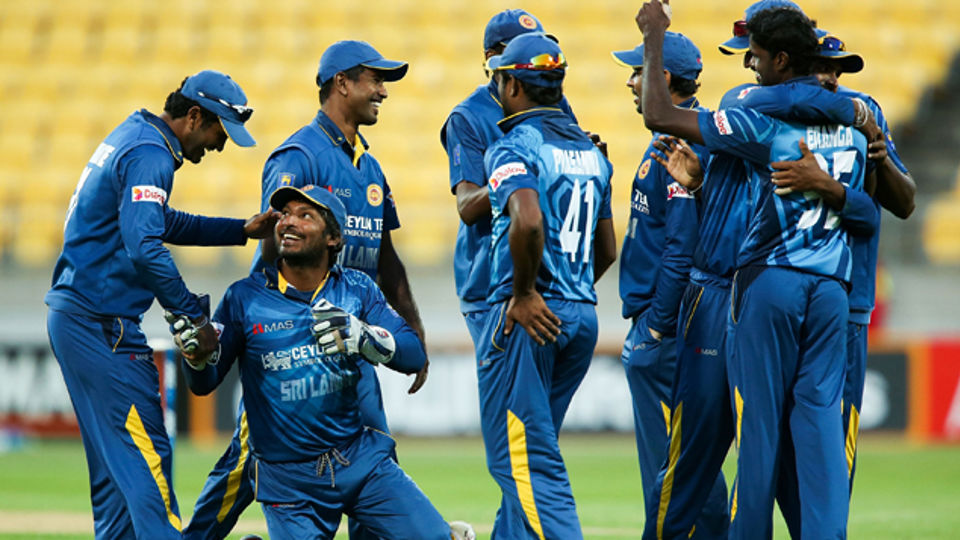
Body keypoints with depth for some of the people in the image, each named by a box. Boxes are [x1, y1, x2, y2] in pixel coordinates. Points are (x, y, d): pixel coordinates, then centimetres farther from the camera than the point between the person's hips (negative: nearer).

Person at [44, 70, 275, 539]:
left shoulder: (132, 135, 17)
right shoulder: (150, 154, -16)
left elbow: (164, 224, 28)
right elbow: (144, 248, -28)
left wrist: (242, 231, 19)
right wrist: (195, 317, -22)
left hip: (72, 316, 11)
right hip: (101, 326, -11)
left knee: (118, 462, 13)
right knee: (145, 457, -12)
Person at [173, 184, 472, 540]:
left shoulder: (357, 290, 3)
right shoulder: (245, 297, -2)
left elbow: (415, 356, -7)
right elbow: (204, 383, 0)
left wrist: (361, 336, -26)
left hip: (361, 459, 1)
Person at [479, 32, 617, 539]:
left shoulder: (513, 148, -10)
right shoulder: (590, 151, 15)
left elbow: (528, 221, -28)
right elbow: (607, 250, 18)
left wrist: (525, 294, -17)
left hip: (527, 318, -8)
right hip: (583, 316, 8)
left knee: (522, 459, -7)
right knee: (528, 453, 17)